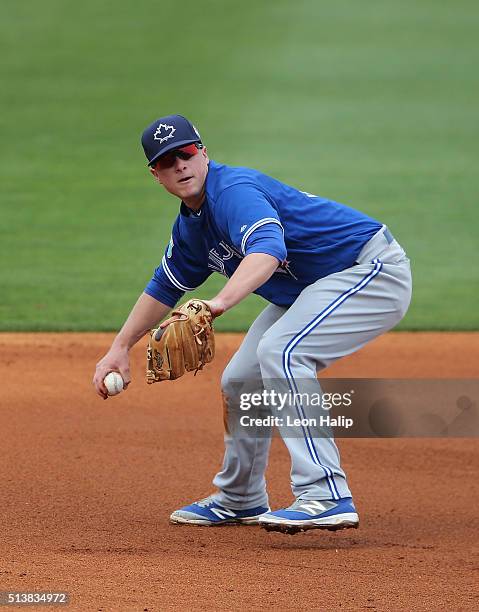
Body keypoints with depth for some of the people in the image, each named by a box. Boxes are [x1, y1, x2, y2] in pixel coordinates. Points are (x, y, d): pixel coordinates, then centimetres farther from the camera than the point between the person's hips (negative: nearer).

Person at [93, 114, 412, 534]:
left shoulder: (234, 191, -24)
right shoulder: (191, 224, 7)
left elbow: (268, 248, -44)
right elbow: (165, 286, 24)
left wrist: (220, 302, -59)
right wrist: (121, 348, 21)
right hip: (306, 291, 10)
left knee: (280, 350, -30)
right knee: (241, 380, 12)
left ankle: (327, 497, -34)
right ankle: (239, 500, 34)